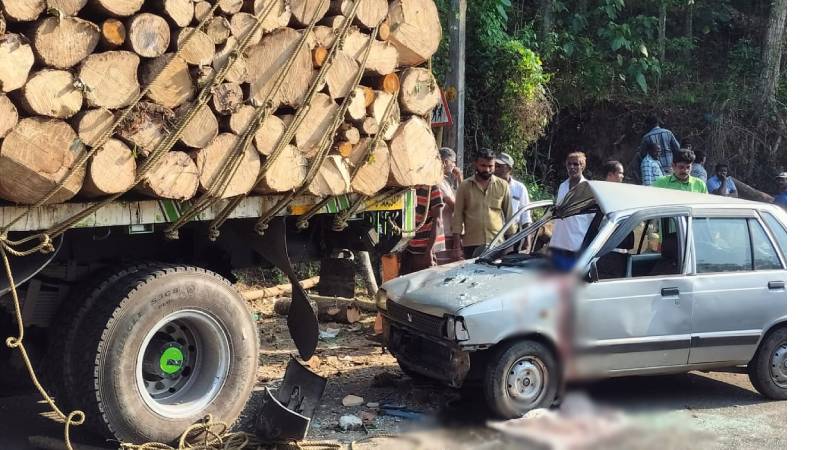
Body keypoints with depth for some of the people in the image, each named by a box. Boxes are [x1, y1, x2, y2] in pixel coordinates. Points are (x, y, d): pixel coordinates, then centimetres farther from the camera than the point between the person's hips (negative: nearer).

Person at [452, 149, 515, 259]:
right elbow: (458, 214, 4)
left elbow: (509, 213, 10)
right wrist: (457, 237, -3)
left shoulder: (503, 186, 7)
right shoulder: (465, 186, 4)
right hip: (471, 244, -1)